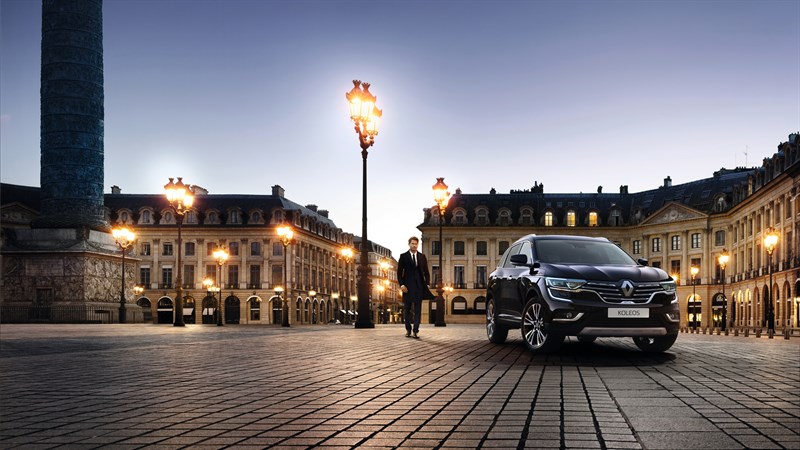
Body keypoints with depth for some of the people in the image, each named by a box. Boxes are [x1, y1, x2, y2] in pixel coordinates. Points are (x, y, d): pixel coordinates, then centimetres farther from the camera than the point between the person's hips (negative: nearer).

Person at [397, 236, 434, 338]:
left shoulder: (422, 257, 9)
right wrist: (401, 284, -9)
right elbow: (399, 272, 1)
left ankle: (416, 331, -4)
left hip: (419, 286, 1)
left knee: (418, 309, -3)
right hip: (407, 286, -1)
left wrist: (427, 284, 0)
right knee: (407, 309, 6)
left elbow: (426, 272, 11)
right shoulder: (403, 256, 2)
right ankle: (408, 330, 18)